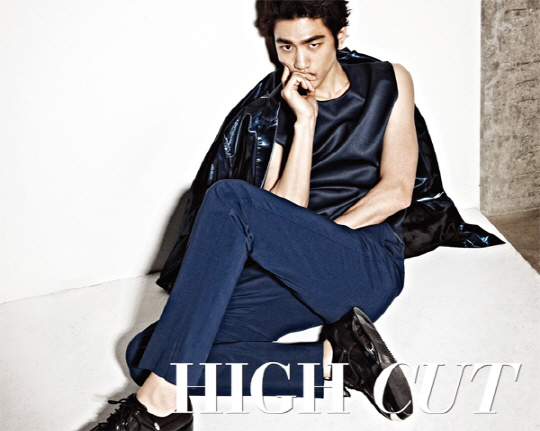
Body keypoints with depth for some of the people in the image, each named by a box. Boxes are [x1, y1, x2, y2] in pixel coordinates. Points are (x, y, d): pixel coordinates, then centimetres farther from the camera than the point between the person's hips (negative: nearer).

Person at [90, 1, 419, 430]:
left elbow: (397, 190, 1)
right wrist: (305, 121, -7)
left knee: (229, 198, -31)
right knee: (147, 353, -18)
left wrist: (319, 241, -7)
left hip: (370, 265, -4)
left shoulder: (387, 82, 11)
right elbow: (284, 215, 1)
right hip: (297, 277, 4)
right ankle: (332, 360, -22)